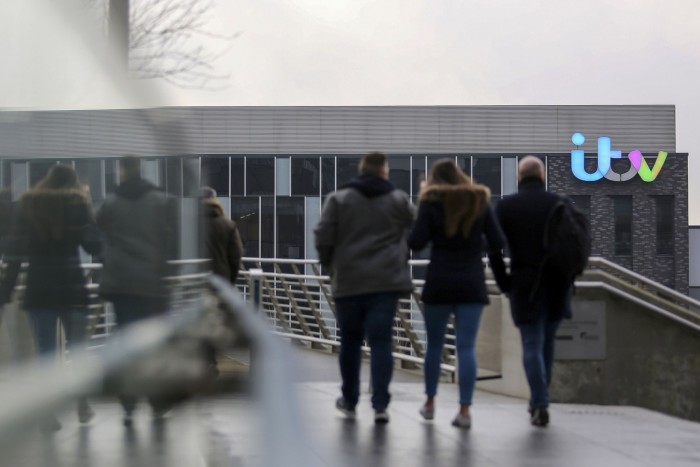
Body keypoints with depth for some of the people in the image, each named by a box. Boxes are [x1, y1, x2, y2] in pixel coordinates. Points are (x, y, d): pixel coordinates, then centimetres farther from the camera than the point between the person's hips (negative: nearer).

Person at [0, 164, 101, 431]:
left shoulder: (28, 206, 5)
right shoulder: (78, 204, 0)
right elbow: (94, 246, -3)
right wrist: (88, 208, 5)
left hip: (38, 289, 1)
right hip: (72, 287, -1)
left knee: (45, 352, 3)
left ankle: (49, 413, 0)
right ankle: (83, 406, 21)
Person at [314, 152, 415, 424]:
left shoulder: (339, 200, 1)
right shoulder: (399, 201, 4)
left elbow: (323, 238, -3)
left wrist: (330, 264, 13)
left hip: (348, 282, 0)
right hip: (386, 281, 0)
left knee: (350, 342, 13)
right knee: (381, 342, -1)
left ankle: (349, 401, 24)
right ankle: (380, 404, -8)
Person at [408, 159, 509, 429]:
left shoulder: (431, 202, 0)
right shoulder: (480, 201, 7)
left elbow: (416, 243, -9)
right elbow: (497, 243, 1)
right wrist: (501, 277, 12)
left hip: (439, 284, -1)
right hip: (472, 284, 1)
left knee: (434, 344, 14)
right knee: (467, 346, -2)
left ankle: (430, 403, 23)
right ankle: (465, 409, -8)